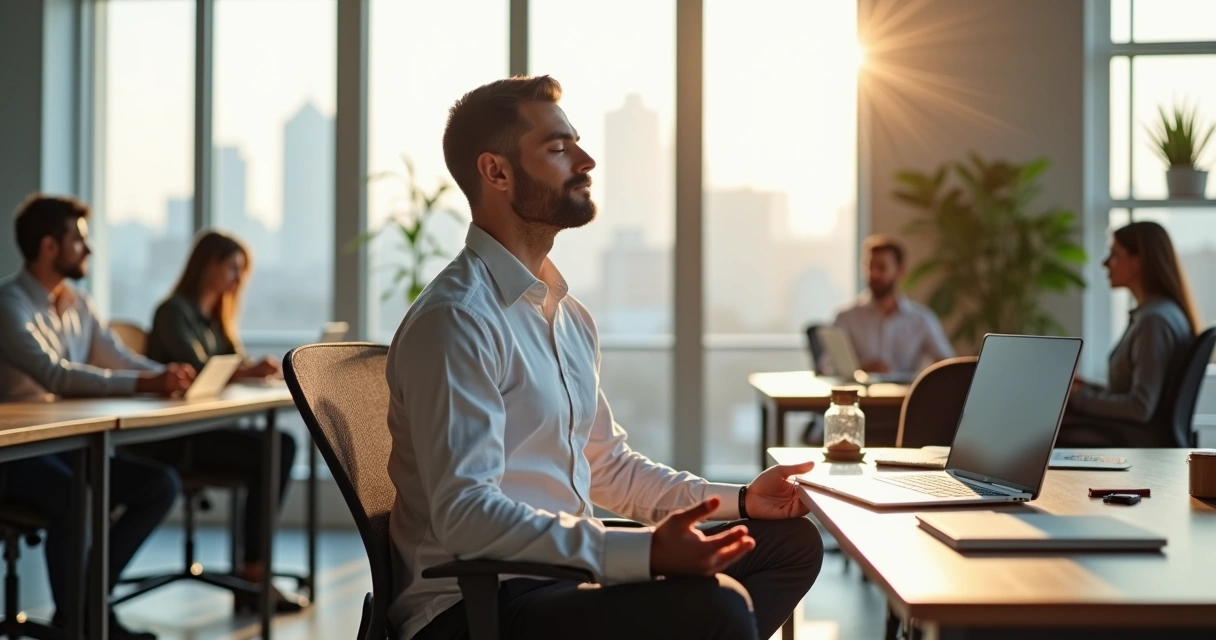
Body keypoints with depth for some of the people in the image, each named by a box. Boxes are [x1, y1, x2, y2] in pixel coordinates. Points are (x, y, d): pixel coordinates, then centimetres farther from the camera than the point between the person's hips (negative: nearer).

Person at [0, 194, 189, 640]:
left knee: (162, 484, -6)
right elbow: (52, 373, -28)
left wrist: (169, 376, -11)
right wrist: (144, 384, -35)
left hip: (70, 446, 8)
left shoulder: (78, 304, 11)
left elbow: (122, 361, 10)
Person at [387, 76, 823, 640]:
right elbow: (464, 514, -25)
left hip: (561, 571, 10)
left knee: (792, 540, 10)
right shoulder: (455, 319, -16)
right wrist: (645, 551, -32)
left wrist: (739, 500, 11)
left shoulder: (569, 315, 15)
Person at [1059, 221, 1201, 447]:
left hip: (1136, 440, -9)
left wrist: (1079, 397, -12)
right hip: (1128, 431, 9)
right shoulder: (1150, 312, 14)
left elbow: (1141, 408, -23)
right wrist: (1084, 388, 7)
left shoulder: (1155, 320, -17)